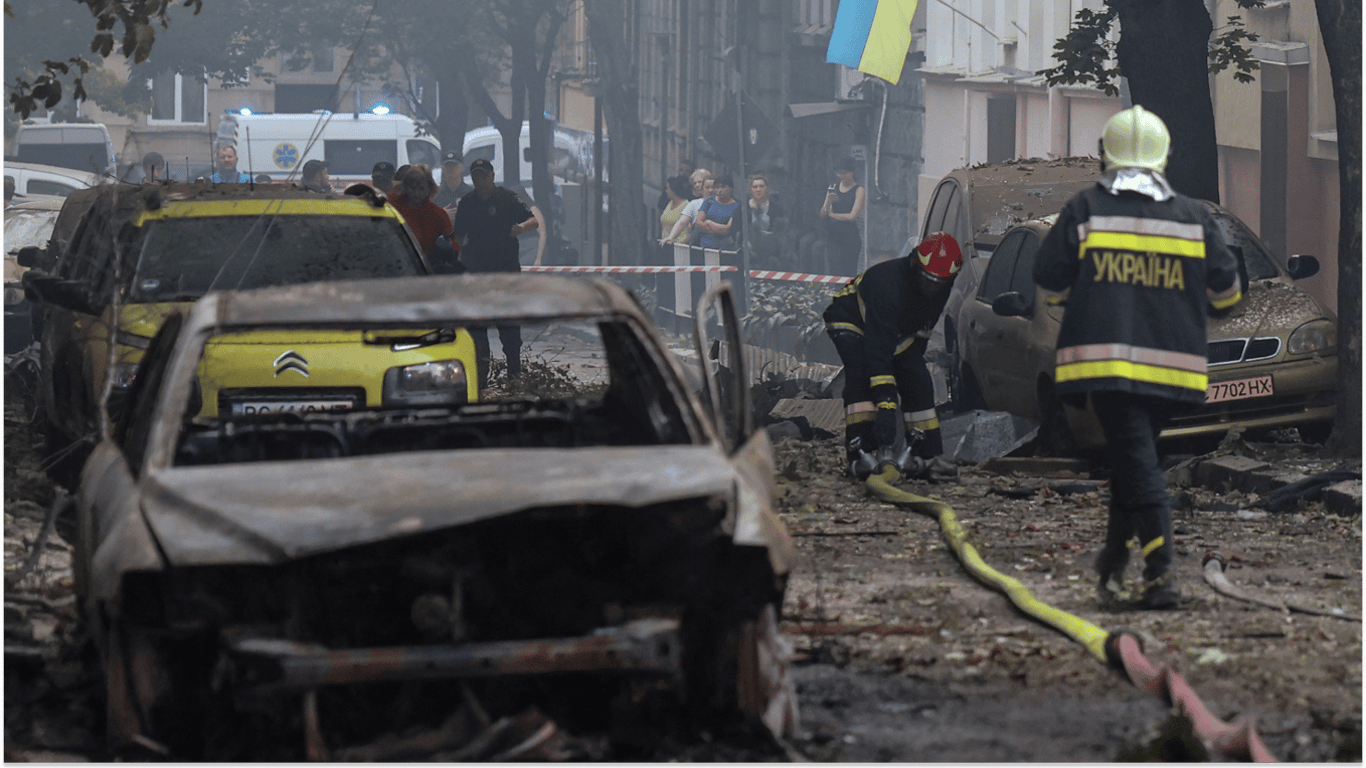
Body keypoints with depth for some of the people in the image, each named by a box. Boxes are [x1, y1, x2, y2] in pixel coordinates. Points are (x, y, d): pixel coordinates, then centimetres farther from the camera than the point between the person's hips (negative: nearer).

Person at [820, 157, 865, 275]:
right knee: (834, 271, -3)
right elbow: (822, 215, 10)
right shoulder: (833, 188, 12)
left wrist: (832, 214, 2)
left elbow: (852, 216, -11)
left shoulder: (858, 190, -3)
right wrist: (828, 202, -10)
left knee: (848, 272, -7)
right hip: (833, 235, 4)